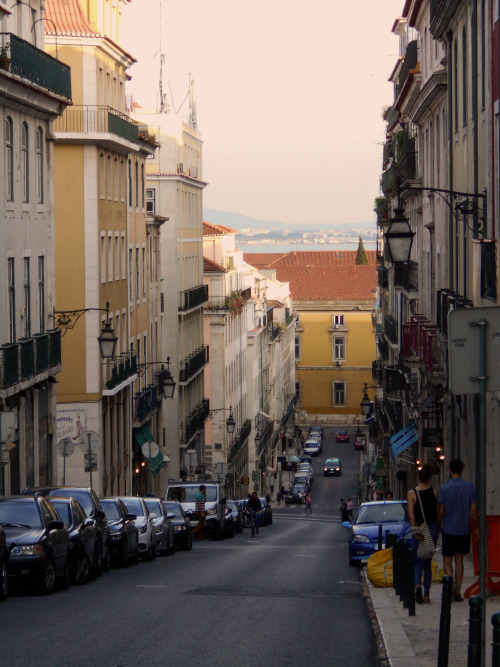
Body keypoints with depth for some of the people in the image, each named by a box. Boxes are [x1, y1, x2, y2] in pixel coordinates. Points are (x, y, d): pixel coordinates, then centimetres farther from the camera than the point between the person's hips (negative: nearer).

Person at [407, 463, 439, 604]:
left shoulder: (411, 493, -6)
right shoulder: (434, 492, -2)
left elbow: (411, 514, -13)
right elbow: (439, 512, 2)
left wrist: (415, 530, -15)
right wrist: (438, 528, 12)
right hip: (433, 528, 2)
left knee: (418, 562, 6)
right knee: (428, 562, 12)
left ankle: (417, 585, -22)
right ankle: (426, 594, 11)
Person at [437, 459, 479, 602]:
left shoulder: (444, 489, -7)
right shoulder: (470, 487, -3)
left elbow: (440, 511, -6)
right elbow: (473, 510, -2)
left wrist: (438, 526, 8)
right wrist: (476, 527, 7)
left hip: (448, 530, -2)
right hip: (464, 530, 2)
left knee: (447, 560, 7)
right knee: (459, 560, 10)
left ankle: (451, 581, -21)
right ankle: (457, 592, 8)